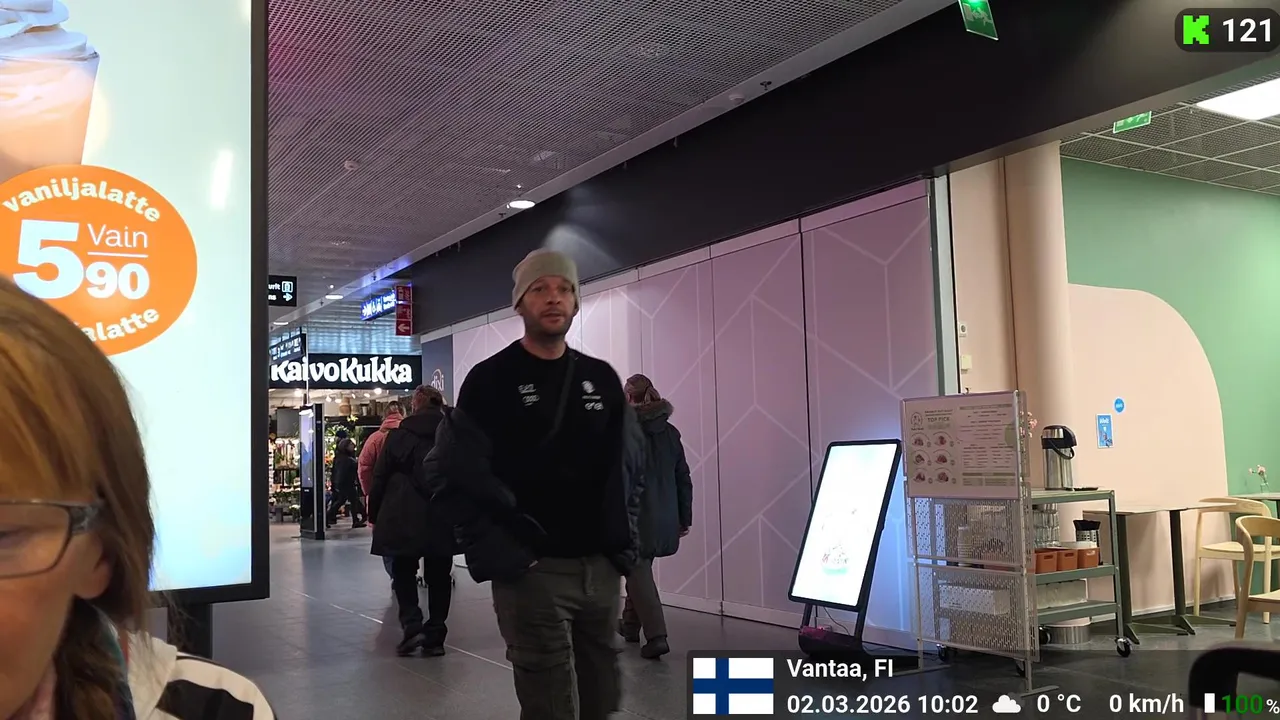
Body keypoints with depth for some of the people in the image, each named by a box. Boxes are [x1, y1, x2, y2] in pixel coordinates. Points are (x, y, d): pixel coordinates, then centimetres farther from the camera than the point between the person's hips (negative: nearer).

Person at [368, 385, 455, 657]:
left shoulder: (399, 435, -2)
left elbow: (380, 478, 0)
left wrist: (374, 515, 9)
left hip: (405, 517, -2)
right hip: (443, 519, 2)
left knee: (403, 572, 12)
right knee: (438, 575, 10)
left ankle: (412, 624, -6)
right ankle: (435, 636, 10)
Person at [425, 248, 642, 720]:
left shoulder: (602, 379, 11)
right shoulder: (490, 380, -4)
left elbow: (630, 468, 17)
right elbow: (449, 474, -9)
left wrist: (623, 543, 7)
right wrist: (498, 553, -14)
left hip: (602, 568, 5)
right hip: (532, 571, -5)